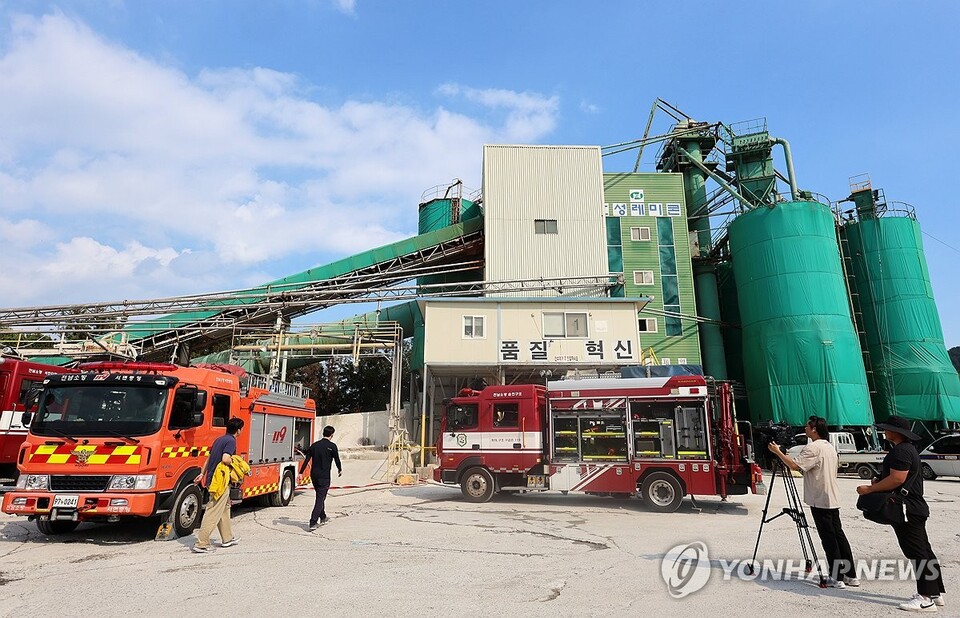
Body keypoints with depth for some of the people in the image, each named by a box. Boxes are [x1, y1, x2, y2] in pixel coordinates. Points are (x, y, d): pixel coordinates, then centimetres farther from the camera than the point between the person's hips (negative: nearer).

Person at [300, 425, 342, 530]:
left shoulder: (314, 445, 6)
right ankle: (313, 523, -8)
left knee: (320, 497, 21)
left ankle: (323, 517, 34)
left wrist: (301, 473, 7)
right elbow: (337, 459, 0)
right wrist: (340, 470, 18)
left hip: (314, 475, 6)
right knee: (320, 499, -2)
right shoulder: (332, 446, -8)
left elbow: (306, 460, 4)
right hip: (324, 476, -6)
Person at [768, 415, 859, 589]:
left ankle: (837, 578, 0)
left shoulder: (813, 448, -17)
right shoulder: (830, 446, 13)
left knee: (828, 538, -4)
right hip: (832, 499, 9)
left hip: (820, 500, -9)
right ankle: (851, 575, 16)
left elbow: (794, 465, -26)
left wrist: (777, 451, -17)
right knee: (838, 535, 12)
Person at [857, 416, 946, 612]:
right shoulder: (909, 449, 18)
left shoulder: (901, 451, -17)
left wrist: (870, 489, -17)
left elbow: (897, 478, -25)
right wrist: (879, 482, 12)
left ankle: (926, 598, -5)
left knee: (916, 553, -8)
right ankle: (936, 593, 22)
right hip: (916, 508, 11)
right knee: (924, 551, 14)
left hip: (906, 510, -11)